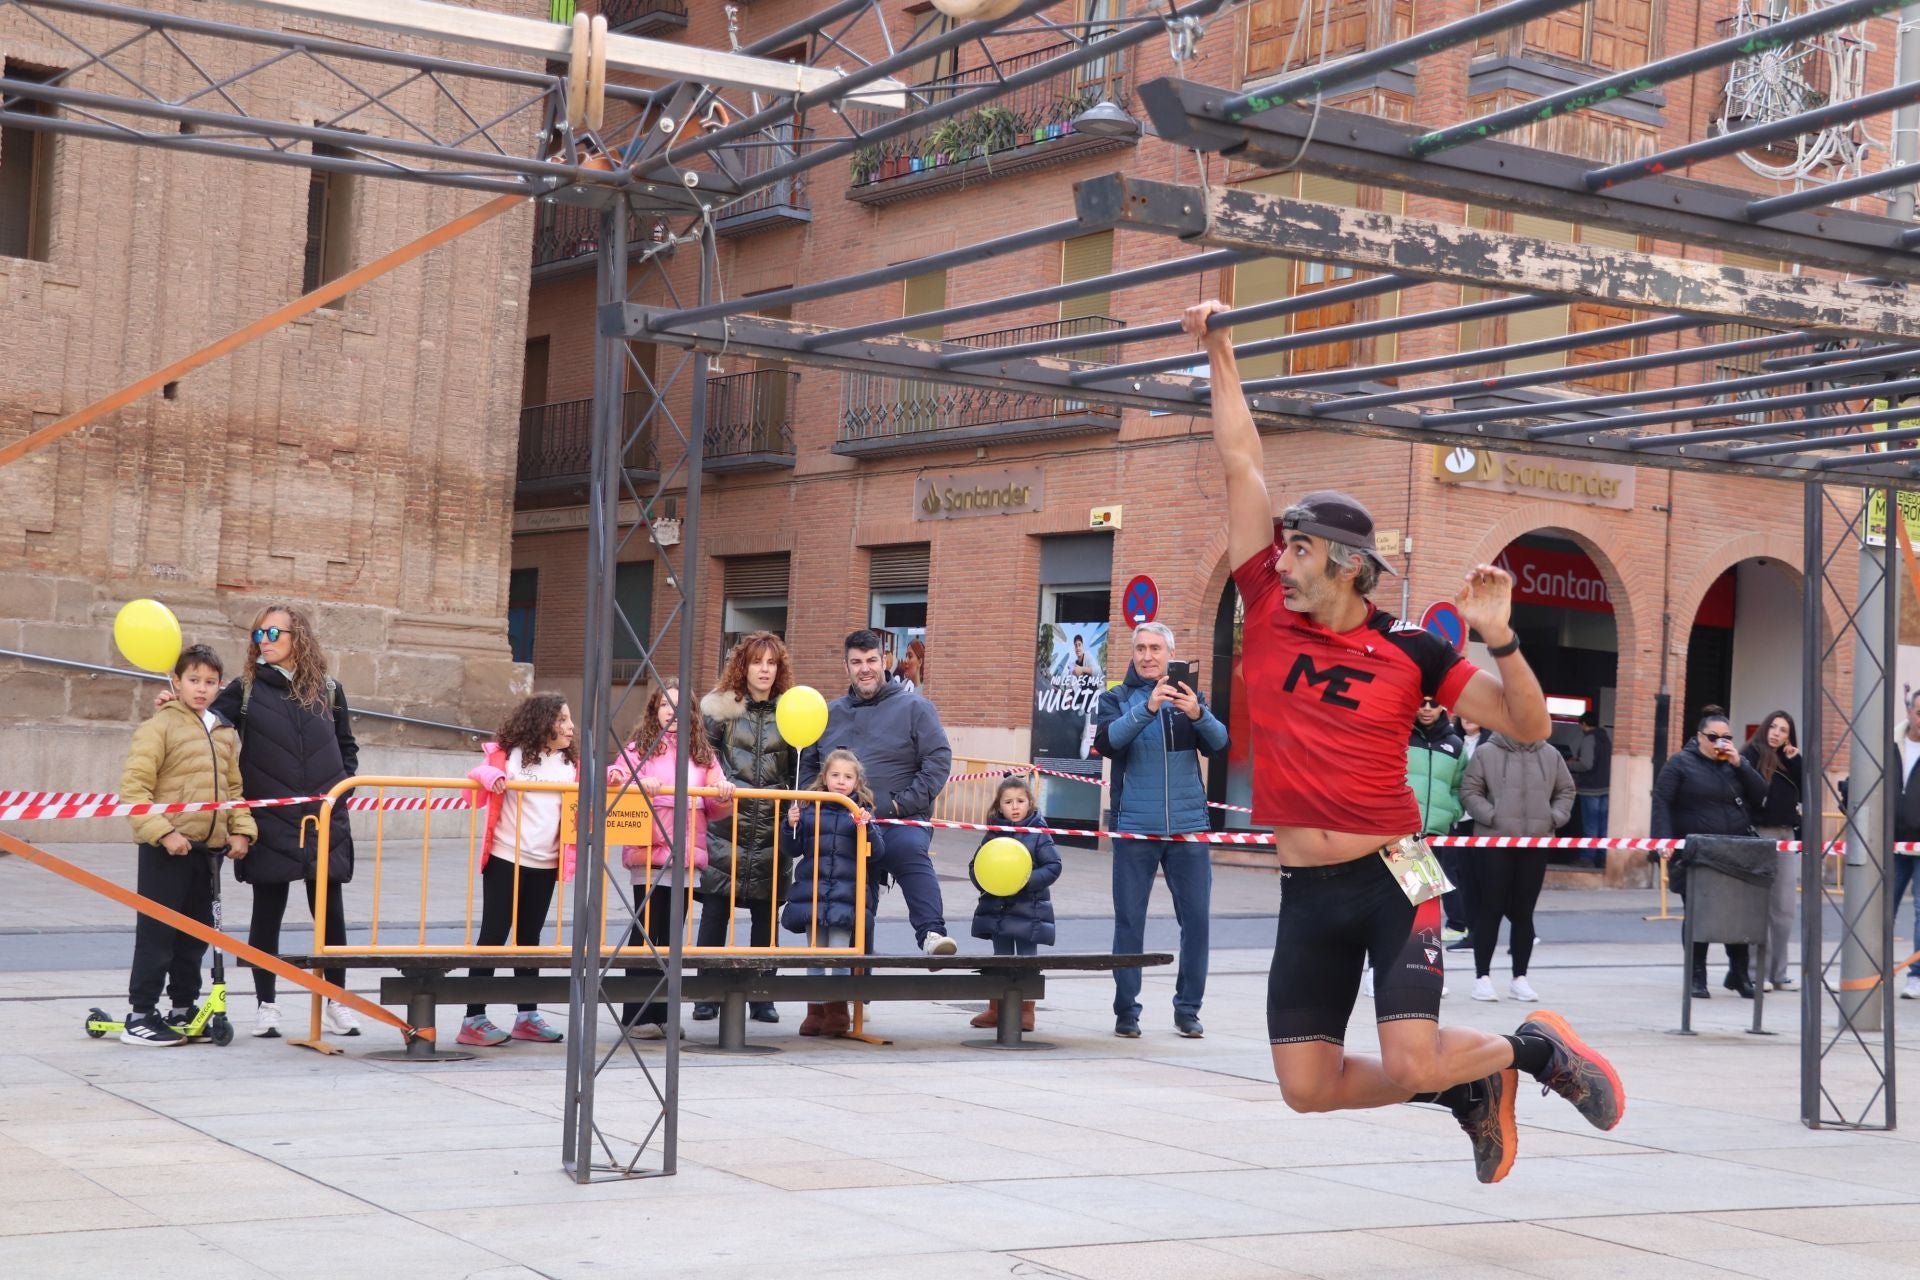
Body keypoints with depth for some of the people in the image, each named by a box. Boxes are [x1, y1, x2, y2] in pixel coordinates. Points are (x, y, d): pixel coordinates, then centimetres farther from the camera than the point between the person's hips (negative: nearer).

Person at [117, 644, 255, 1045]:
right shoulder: (161, 725, -7)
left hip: (209, 848, 6)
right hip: (166, 848, -6)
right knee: (157, 932, -3)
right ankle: (140, 1015, 3)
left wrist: (241, 829, 4)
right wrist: (162, 831, -20)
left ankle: (184, 1008, 26)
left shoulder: (226, 733, 12)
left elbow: (234, 786, 19)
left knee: (195, 933, 14)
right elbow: (133, 786, -13)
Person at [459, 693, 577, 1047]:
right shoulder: (510, 754, -5)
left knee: (529, 938, 13)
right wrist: (490, 775, -32)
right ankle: (474, 1020, 0)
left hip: (545, 864, 5)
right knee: (493, 935, -3)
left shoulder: (571, 765, 10)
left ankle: (527, 1015, 20)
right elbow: (480, 773, -12)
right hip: (505, 860, -5)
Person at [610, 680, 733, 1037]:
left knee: (671, 936, 9)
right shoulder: (641, 746, 4)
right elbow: (615, 776, -10)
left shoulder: (701, 752, 15)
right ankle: (637, 1017, 3)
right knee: (646, 934, -2)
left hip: (686, 857, 4)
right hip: (648, 855, -4)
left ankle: (660, 1014, 16)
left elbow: (713, 808, 14)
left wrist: (723, 795, -7)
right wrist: (636, 781, -29)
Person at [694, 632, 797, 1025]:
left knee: (765, 915, 6)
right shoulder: (720, 707, 0)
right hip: (726, 826, -2)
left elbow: (798, 769, 13)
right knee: (715, 910, -1)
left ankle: (762, 997, 15)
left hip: (771, 828, 2)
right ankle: (707, 996, 7)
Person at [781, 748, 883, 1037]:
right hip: (812, 892, 2)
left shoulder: (862, 812, 5)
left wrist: (866, 827, -17)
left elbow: (877, 853, -1)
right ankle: (816, 1010, 16)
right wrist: (792, 826, -7)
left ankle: (837, 1009, 7)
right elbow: (793, 850, 11)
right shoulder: (809, 810, 8)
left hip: (846, 896, -2)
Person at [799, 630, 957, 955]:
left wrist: (902, 804, -11)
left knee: (911, 854, -38)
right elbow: (807, 764, 24)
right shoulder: (830, 713, 19)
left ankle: (932, 933, -51)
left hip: (901, 822, -5)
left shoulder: (913, 707, 4)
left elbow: (938, 760, -3)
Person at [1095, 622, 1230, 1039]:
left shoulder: (1189, 698, 10)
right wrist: (1147, 708, -27)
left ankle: (1188, 1009, 11)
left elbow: (1219, 744, -3)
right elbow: (1107, 742, -14)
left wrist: (1198, 715, -24)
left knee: (1196, 919, 0)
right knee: (1129, 921, 1)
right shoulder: (1116, 699, 6)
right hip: (1134, 829, -1)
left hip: (1188, 829, 2)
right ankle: (1126, 1010, 9)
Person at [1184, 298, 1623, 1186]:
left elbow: (1529, 728, -2)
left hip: (1391, 880, -4)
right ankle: (1471, 1091, 27)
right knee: (1307, 1087, 1)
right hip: (1305, 891, 4)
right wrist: (1219, 352, 6)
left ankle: (1535, 1047, 18)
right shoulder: (1268, 614, 3)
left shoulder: (1409, 650, -4)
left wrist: (1498, 638, -17)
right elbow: (1243, 462, 5)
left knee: (1413, 1064, -15)